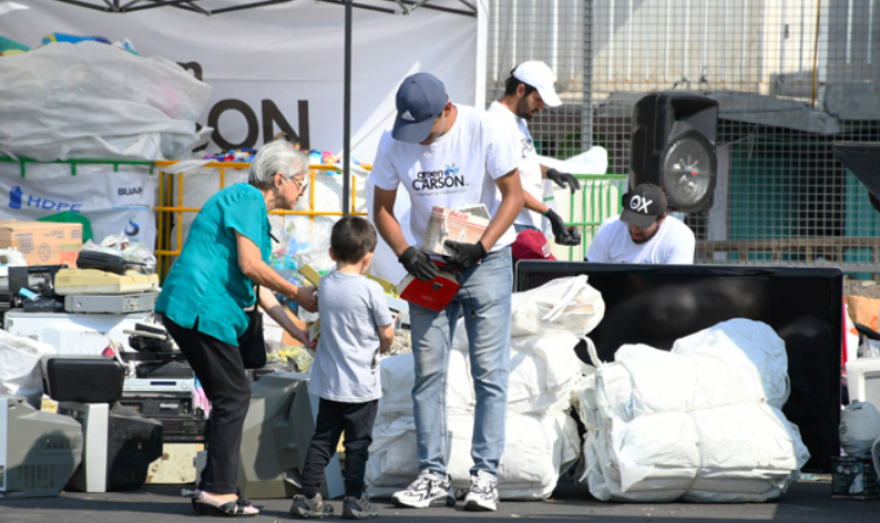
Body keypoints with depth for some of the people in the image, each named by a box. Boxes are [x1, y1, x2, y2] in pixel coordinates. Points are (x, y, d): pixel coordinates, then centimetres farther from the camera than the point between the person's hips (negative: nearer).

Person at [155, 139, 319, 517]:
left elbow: (258, 288, 21)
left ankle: (213, 489, 14)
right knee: (233, 396, -6)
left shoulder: (252, 207, 22)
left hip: (186, 311, 10)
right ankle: (218, 490, -5)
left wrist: (295, 330, 16)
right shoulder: (247, 199, -8)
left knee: (230, 398, 12)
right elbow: (251, 266, -17)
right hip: (202, 309, -10)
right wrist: (299, 295, -7)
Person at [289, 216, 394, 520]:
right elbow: (387, 334, -8)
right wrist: (382, 347, 13)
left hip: (327, 381, 5)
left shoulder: (325, 286, 2)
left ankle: (308, 497, 8)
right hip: (361, 383, -5)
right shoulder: (370, 290, -14)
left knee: (322, 439, 10)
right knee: (358, 443, 4)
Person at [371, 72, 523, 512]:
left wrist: (480, 248, -20)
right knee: (428, 372, 1)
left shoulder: (484, 130, -15)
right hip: (429, 266, 3)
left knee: (489, 372, -5)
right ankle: (433, 476, 6)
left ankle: (485, 475, -2)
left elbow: (513, 196, -8)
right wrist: (405, 254, -13)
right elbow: (382, 208, 4)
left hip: (485, 261, -3)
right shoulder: (393, 143, -7)